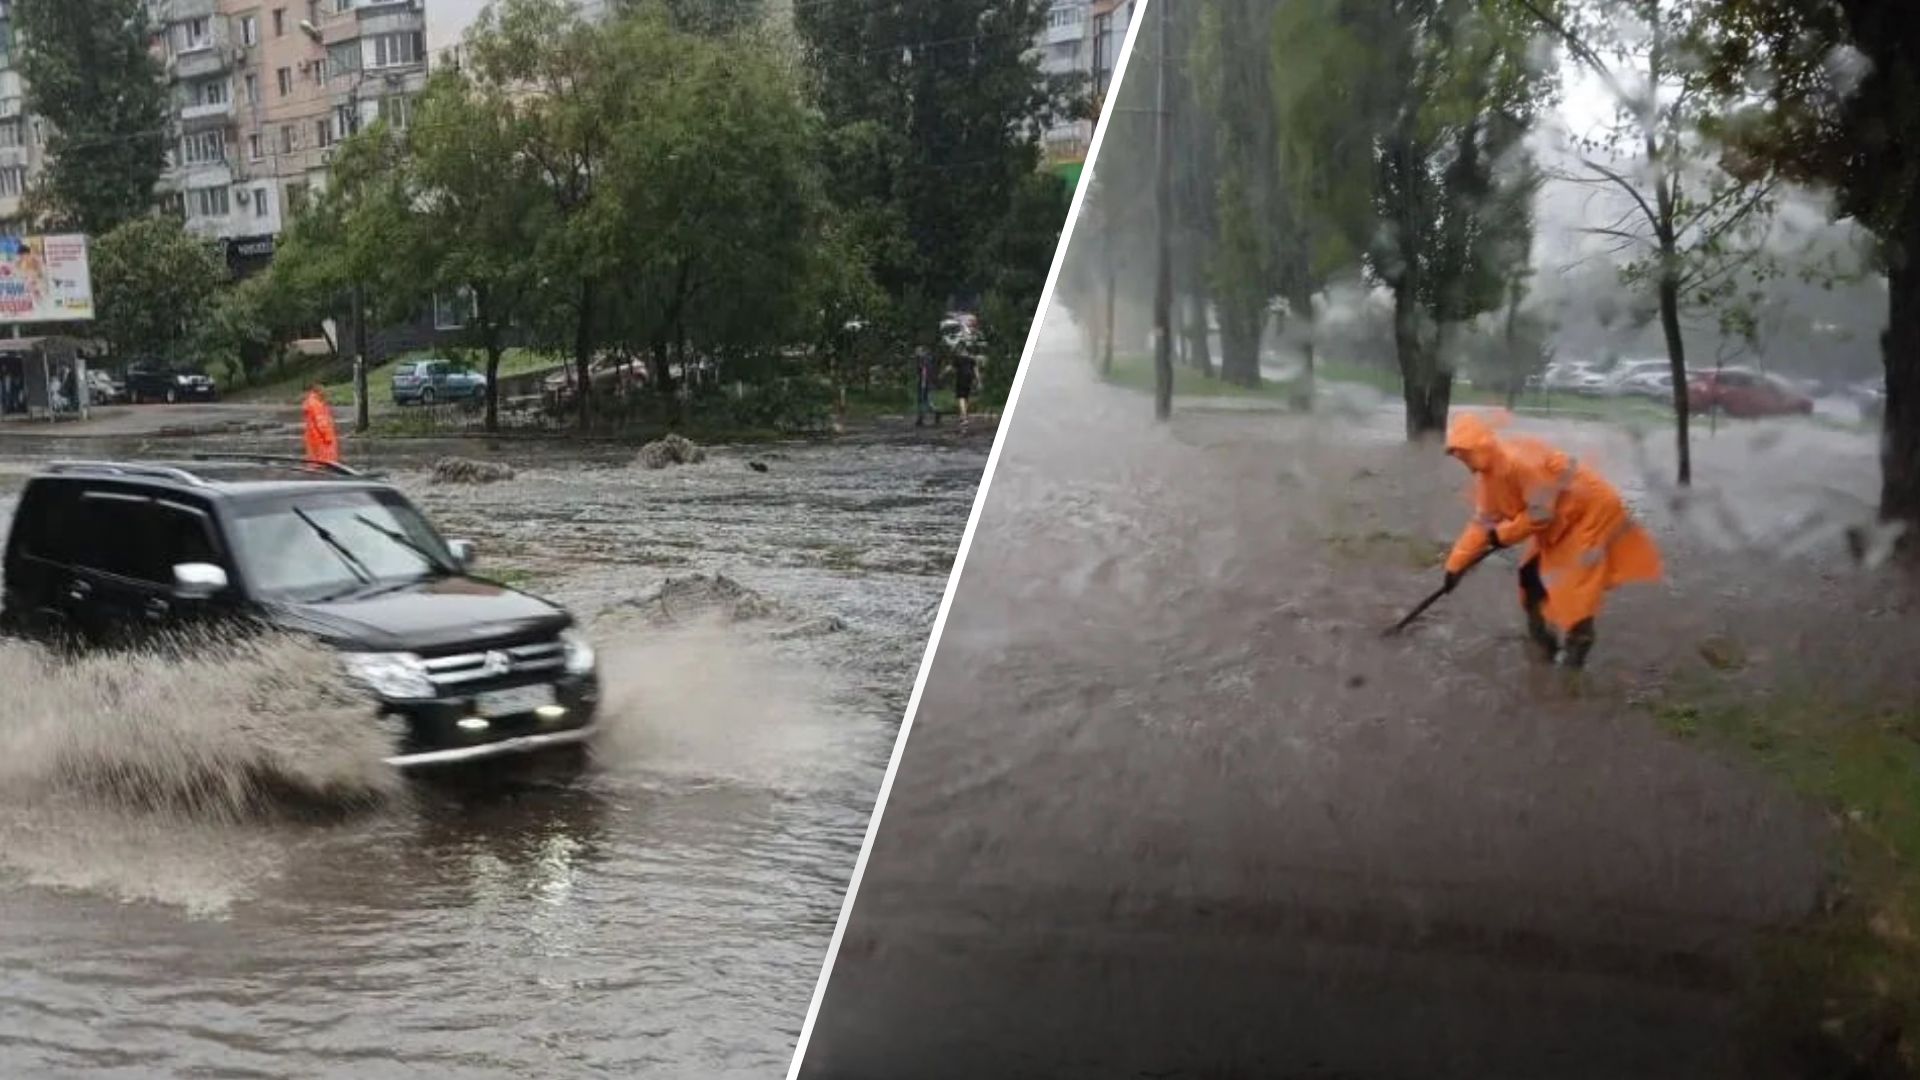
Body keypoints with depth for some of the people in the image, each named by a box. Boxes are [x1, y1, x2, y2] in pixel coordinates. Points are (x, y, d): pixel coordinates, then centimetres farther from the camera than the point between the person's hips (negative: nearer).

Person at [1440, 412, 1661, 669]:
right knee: (1532, 577, 9)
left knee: (1574, 582, -11)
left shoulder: (1519, 460, -34)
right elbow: (1482, 523, 1)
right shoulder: (1486, 475, -4)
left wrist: (1504, 535, -17)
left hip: (1591, 507, -10)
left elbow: (1541, 513, -29)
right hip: (1559, 519, 10)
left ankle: (1578, 647, 3)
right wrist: (1456, 564, -2)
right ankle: (1542, 645, 21)